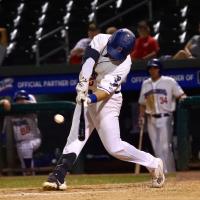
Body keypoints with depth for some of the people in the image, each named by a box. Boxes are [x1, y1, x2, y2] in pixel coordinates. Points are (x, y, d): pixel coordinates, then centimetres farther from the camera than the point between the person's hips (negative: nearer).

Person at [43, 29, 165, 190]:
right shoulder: (101, 40, -10)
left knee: (114, 147, -8)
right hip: (87, 95, 4)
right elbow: (88, 61, -23)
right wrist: (83, 83, -38)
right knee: (76, 136, -9)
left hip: (108, 100, -4)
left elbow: (107, 89, -26)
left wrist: (92, 98, -43)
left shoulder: (124, 63, -19)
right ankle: (58, 177, -15)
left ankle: (153, 164, 9)